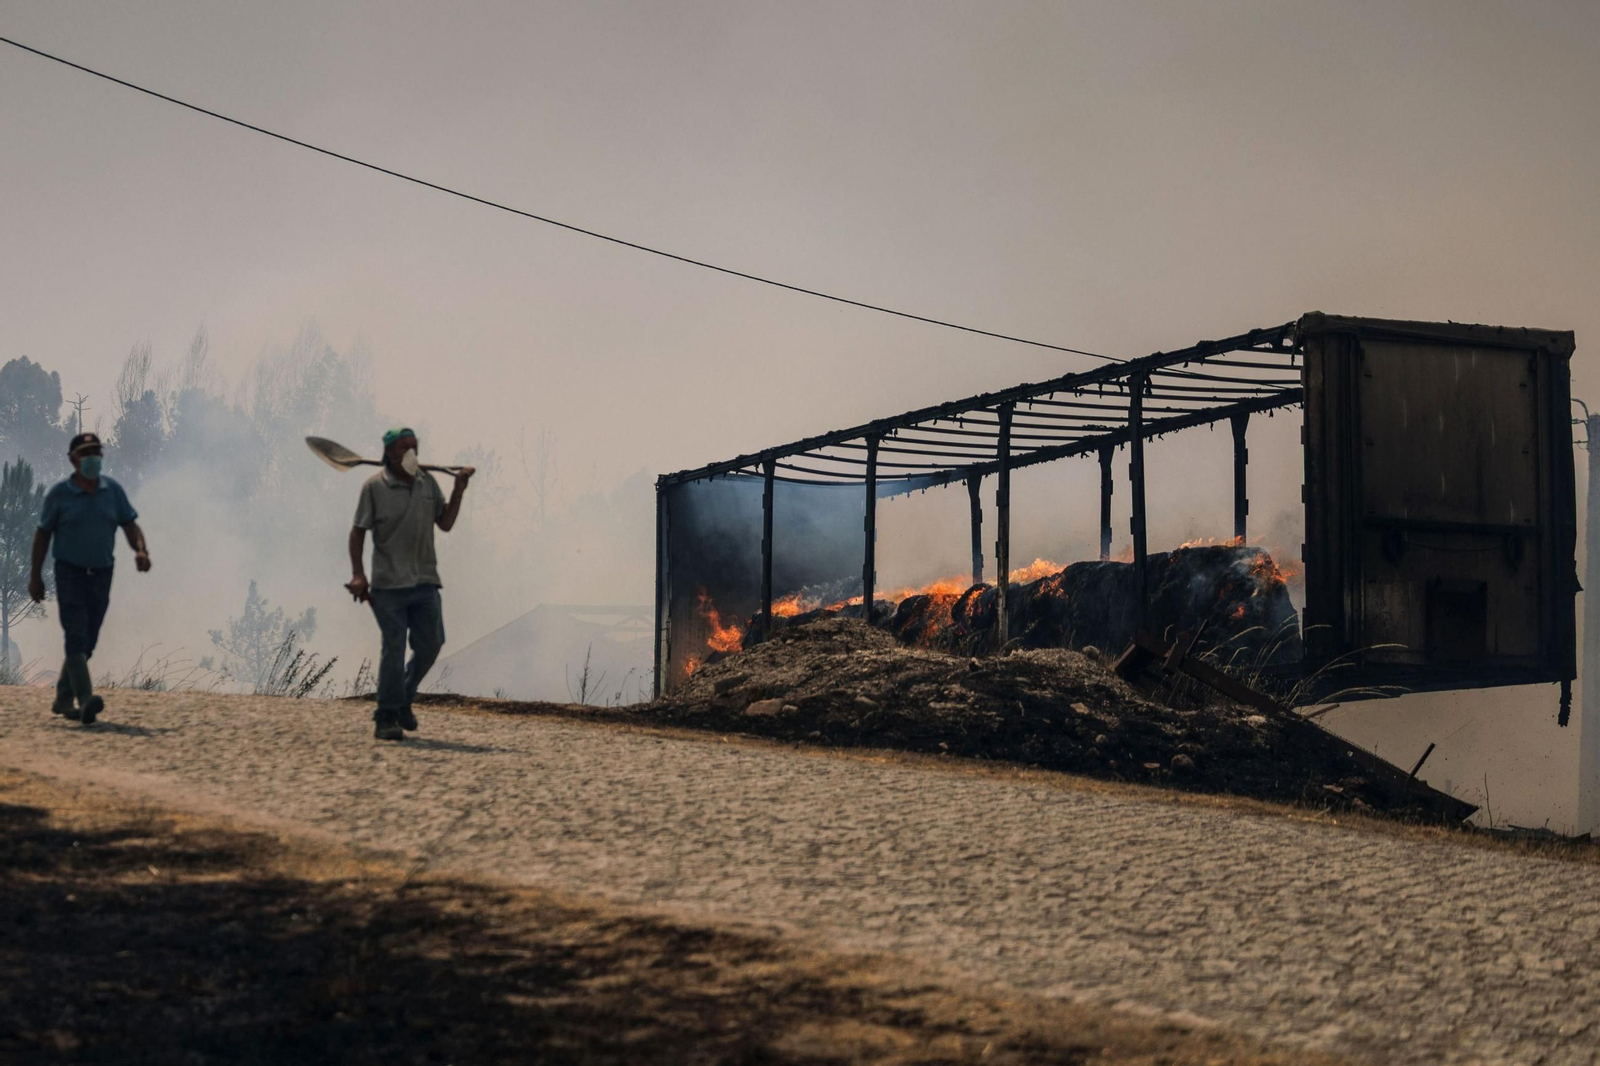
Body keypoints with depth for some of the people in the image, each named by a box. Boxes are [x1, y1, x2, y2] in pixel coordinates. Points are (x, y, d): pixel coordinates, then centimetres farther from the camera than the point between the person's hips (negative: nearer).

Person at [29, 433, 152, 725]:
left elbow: (130, 525, 5)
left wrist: (141, 550, -16)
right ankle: (85, 700, -27)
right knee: (76, 636, -16)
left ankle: (64, 699, 23)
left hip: (101, 575, 4)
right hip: (70, 573, -4)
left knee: (88, 642, 9)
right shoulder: (59, 493, -3)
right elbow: (43, 534, 1)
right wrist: (35, 575, 0)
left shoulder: (113, 490, 5)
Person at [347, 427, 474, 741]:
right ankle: (385, 718, 3)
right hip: (389, 583, -5)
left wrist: (458, 490, 1)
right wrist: (357, 574, -11)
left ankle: (403, 700, 28)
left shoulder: (428, 483, 10)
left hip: (425, 581, 5)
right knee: (394, 648, -6)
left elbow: (445, 523, 12)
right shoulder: (374, 487, -5)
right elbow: (358, 531, -3)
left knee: (430, 644, 7)